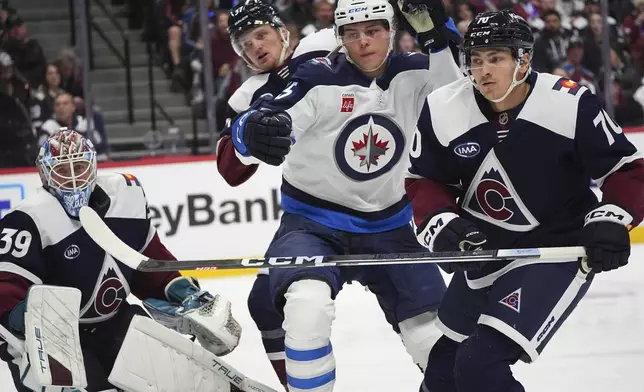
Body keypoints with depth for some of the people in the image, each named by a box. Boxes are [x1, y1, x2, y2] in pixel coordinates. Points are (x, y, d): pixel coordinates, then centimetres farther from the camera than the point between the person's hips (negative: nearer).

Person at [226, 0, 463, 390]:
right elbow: (249, 128, -25)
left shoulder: (412, 73, -2)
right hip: (313, 223, -3)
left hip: (387, 226, 3)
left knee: (437, 337, 1)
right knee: (308, 308, -33)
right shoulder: (319, 79, -15)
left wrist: (439, 35, -24)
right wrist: (254, 131, -52)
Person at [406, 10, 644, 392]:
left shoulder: (571, 105, -20)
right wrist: (440, 222, -16)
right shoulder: (444, 110, -11)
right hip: (483, 248, 5)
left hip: (558, 248, -5)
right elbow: (424, 181, 2)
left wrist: (612, 219, -25)